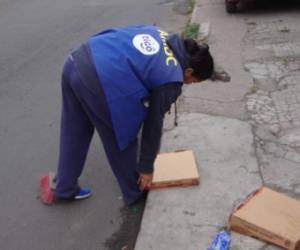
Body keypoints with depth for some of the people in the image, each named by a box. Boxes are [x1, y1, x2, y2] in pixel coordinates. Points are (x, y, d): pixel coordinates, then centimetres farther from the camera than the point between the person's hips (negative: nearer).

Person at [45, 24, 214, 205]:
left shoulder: (160, 34, 21)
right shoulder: (171, 79, 1)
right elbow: (154, 123, 7)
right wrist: (146, 167, 20)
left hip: (77, 61, 9)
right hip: (98, 83, -8)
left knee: (74, 134, 24)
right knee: (121, 139, 16)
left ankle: (64, 188, 42)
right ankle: (134, 191, 37)